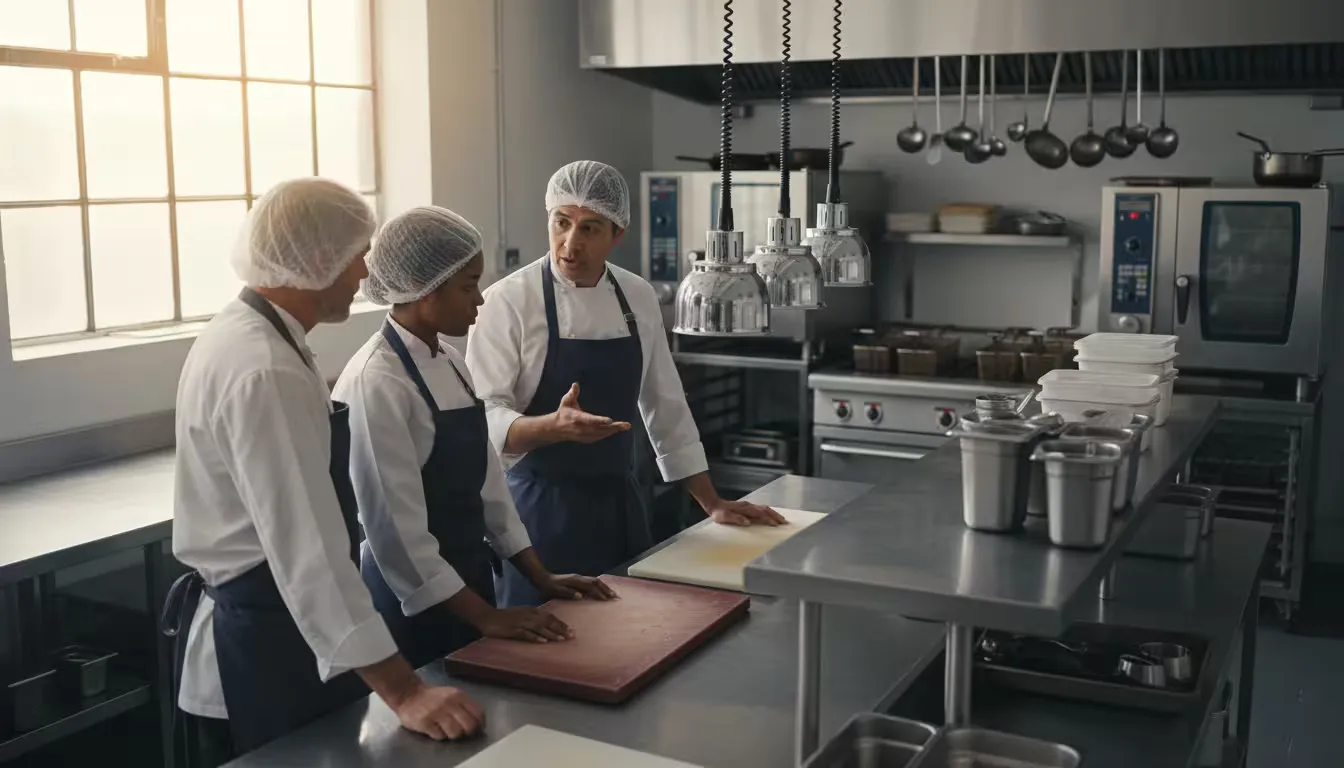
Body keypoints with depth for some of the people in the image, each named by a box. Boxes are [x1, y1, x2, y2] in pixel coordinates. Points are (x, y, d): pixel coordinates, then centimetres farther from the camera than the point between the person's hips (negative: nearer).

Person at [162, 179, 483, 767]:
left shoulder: (242, 334, 6)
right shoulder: (265, 372, -26)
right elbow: (305, 547, -32)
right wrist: (402, 692, -33)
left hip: (251, 627, 10)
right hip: (263, 649, -10)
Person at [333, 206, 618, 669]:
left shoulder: (450, 365, 6)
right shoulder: (376, 382, -20)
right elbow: (394, 525, -22)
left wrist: (540, 577, 7)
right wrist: (484, 615, -19)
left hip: (466, 580, 8)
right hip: (414, 599, -8)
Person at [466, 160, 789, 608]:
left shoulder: (638, 298, 3)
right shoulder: (510, 300, -12)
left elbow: (666, 406, 11)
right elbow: (482, 419, -17)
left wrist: (712, 503, 11)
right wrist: (553, 427, -36)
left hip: (618, 504, 5)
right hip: (541, 508, -4)